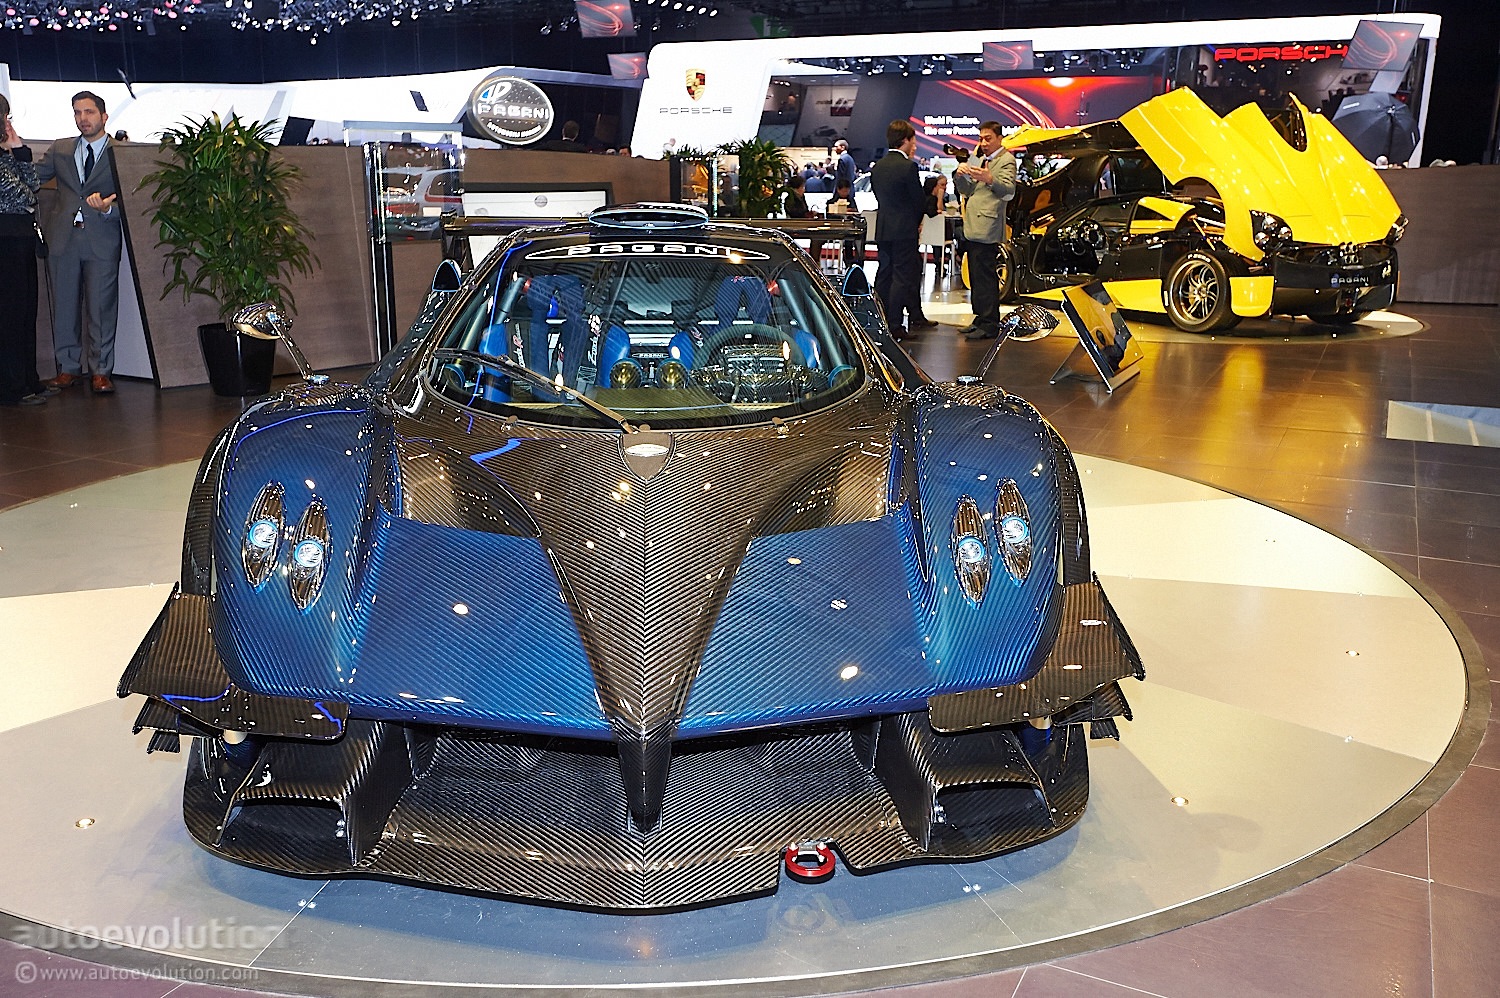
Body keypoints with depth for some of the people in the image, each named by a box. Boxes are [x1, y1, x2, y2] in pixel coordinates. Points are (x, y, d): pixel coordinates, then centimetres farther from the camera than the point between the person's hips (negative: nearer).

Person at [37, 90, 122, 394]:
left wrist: (109, 207, -20)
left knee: (101, 307, -2)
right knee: (64, 305, 7)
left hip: (102, 240, -3)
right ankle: (68, 367, 15)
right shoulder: (60, 149, 16)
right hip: (64, 238, 4)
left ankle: (101, 371, 5)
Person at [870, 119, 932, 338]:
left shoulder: (877, 167, 8)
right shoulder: (908, 166, -13)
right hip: (904, 230, -7)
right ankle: (895, 326, -4)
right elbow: (920, 199, -8)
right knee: (902, 276, -3)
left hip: (882, 230, 7)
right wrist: (917, 221, 11)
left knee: (884, 275, 10)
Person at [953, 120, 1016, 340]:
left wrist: (990, 179, -36)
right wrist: (960, 175, 0)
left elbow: (1009, 191, -18)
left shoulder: (1006, 160, -3)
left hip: (987, 229, -9)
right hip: (972, 228, 9)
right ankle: (980, 319, 22)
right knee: (976, 276, 13)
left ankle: (990, 326, -10)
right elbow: (965, 190, 21)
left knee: (985, 276, -11)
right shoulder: (979, 159, 23)